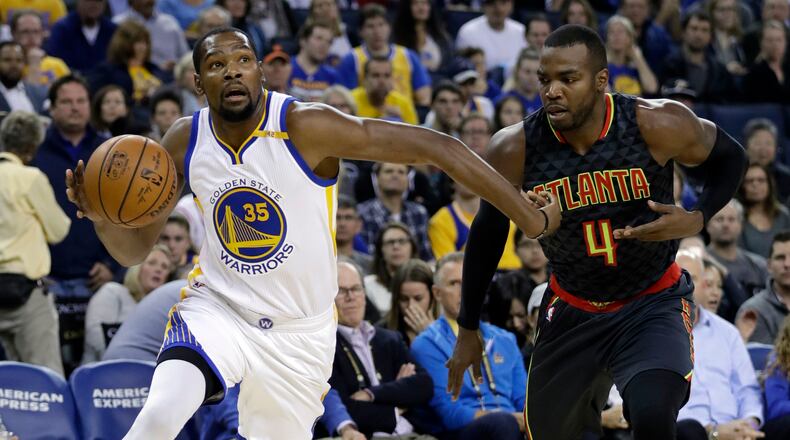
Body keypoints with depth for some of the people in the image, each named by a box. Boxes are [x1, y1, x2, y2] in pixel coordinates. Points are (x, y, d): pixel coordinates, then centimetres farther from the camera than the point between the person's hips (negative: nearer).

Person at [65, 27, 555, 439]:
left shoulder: (307, 127, -21)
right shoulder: (184, 143, -7)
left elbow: (437, 147, -20)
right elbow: (135, 248, 2)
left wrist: (530, 217, -20)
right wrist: (102, 215, -22)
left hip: (301, 332, -1)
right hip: (217, 309, 1)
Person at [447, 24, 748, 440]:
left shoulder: (656, 126, -21)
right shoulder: (514, 150, -16)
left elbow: (730, 156, -1)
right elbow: (489, 230, 3)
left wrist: (698, 217, -20)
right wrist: (468, 329, 8)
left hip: (654, 302, -3)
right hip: (571, 310, 3)